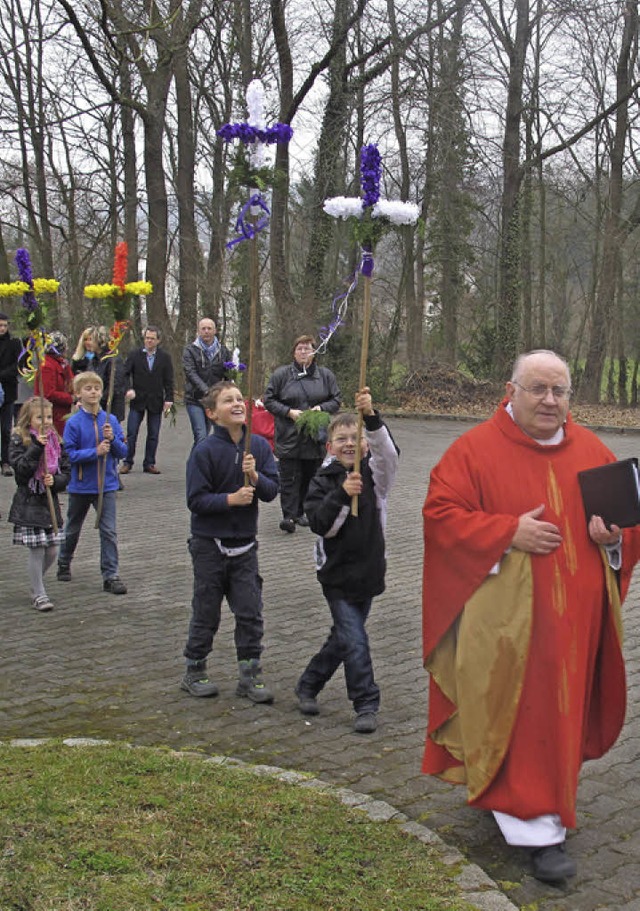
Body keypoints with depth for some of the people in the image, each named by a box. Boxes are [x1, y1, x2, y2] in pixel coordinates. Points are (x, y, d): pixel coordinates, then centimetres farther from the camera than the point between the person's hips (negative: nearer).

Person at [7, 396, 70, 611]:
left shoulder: (56, 442, 8)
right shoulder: (18, 440, -5)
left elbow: (66, 472, 7)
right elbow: (21, 469, -18)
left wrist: (55, 481, -13)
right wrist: (37, 447, -26)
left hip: (50, 502, 5)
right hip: (28, 503, -5)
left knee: (52, 551, 7)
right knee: (36, 551, -4)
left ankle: (36, 583, 32)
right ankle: (38, 594, 10)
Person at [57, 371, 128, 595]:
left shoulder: (111, 420, -3)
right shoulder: (73, 423, -10)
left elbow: (123, 452, -1)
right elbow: (70, 454, -14)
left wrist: (112, 439, -19)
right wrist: (95, 452, -24)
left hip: (106, 485, 1)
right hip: (80, 486, -1)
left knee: (109, 532, -4)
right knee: (72, 529, 19)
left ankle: (111, 576, 1)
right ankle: (64, 563, 42)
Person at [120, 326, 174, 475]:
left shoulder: (164, 357, 3)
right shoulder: (135, 355, 2)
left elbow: (168, 380, 2)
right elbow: (125, 374, 1)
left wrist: (169, 398, -6)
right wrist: (128, 389, -15)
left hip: (156, 401, 1)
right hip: (138, 400, -1)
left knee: (153, 434, 5)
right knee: (131, 433, -2)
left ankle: (149, 463, 13)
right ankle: (127, 462, 7)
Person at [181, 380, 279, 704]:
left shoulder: (259, 446, -1)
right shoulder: (204, 451, -13)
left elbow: (272, 490, -2)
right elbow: (196, 499, -14)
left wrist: (255, 477, -20)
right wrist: (231, 499, -24)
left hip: (244, 544, 4)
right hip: (210, 544, -4)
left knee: (250, 612, 5)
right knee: (206, 613, 8)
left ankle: (250, 676, 17)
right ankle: (194, 673, 25)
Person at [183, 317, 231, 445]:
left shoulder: (223, 351, 9)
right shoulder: (190, 351, -2)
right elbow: (191, 373, -15)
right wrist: (206, 391, -29)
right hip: (194, 400, -4)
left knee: (204, 436, 11)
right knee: (201, 437, -14)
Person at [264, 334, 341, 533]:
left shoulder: (325, 375, 8)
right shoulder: (281, 374, 1)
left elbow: (335, 400, 9)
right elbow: (269, 400, 1)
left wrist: (321, 408, -10)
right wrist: (288, 412, -12)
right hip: (289, 437, -3)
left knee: (310, 477, 8)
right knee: (289, 477, -8)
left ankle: (300, 512, 19)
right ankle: (288, 516, -9)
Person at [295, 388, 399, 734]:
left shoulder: (374, 474, -1)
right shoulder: (322, 481, -3)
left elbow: (387, 452, -23)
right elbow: (321, 524, -15)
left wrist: (371, 416, -37)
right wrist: (341, 494, -29)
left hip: (368, 571, 3)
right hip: (337, 574, -3)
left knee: (343, 638, 15)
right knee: (355, 641, -8)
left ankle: (308, 685, 35)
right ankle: (366, 705, 4)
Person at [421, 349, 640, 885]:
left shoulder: (592, 451, 8)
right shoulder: (477, 450, -6)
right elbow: (439, 514, -11)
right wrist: (509, 533, -20)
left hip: (574, 617, 5)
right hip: (508, 616, -5)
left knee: (563, 711, 16)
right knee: (521, 716, -1)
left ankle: (521, 796, 38)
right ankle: (539, 826, 8)